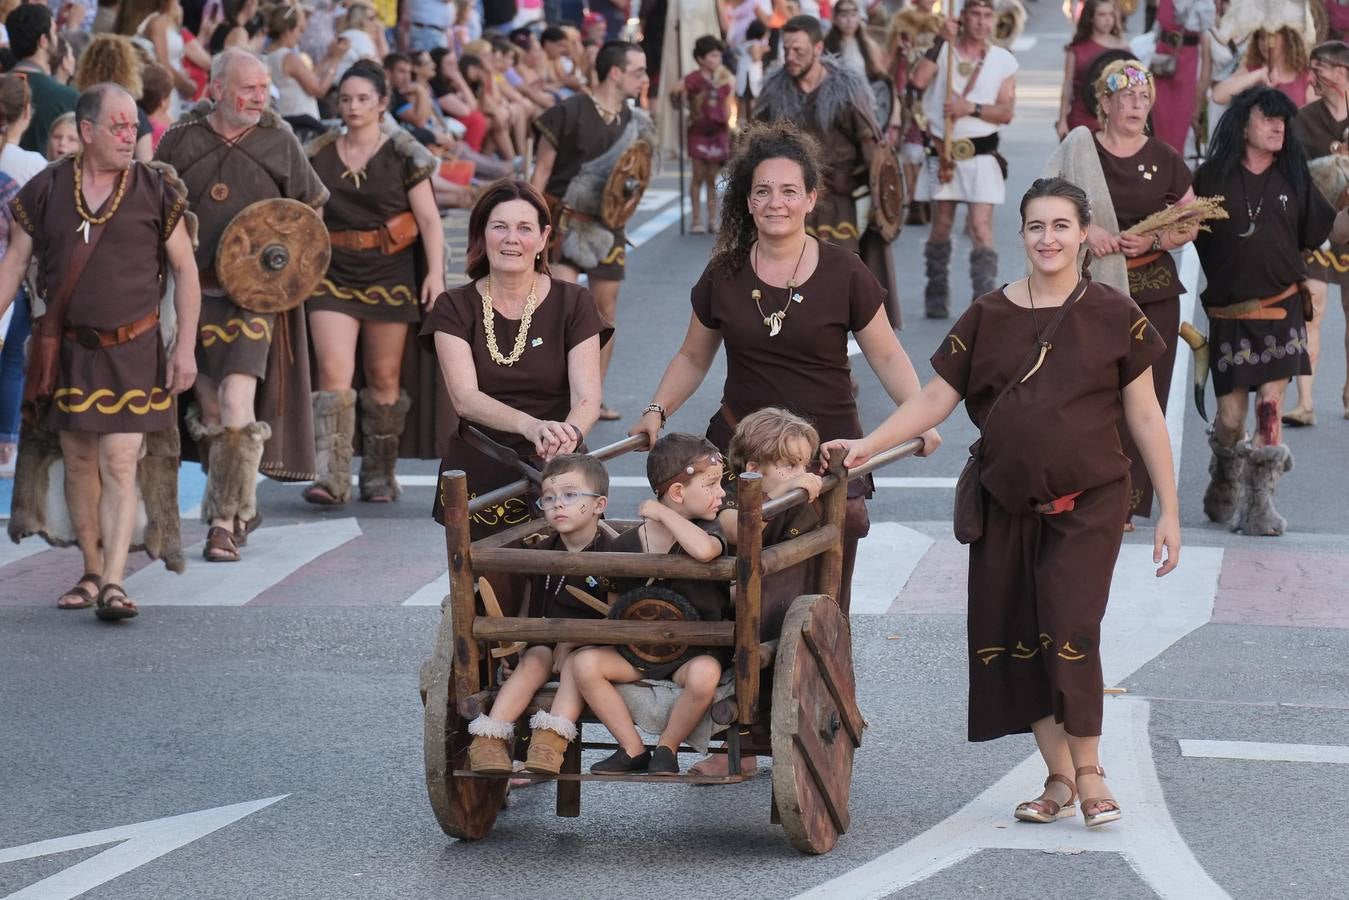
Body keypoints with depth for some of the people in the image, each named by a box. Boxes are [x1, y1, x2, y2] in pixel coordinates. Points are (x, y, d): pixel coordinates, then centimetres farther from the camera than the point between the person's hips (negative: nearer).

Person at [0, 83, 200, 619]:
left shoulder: (154, 191, -3)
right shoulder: (46, 190, 1)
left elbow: (185, 270, 2)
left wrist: (185, 346, -3)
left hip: (133, 350, -2)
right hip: (68, 348, 2)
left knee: (119, 463, -10)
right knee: (79, 462, 9)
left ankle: (113, 585, -14)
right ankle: (92, 572, 21)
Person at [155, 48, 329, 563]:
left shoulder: (278, 141, 1)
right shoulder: (180, 140, 1)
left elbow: (311, 209, 13)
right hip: (195, 293, 2)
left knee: (237, 405, -17)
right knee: (210, 413, 9)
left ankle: (225, 521, -12)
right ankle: (242, 508, 26)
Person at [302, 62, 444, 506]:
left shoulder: (402, 154, 0)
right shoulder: (318, 155, 7)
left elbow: (429, 219, -2)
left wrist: (435, 272, -12)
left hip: (389, 274, -1)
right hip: (333, 273, 1)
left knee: (384, 377, 6)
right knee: (334, 372, -13)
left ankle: (379, 475, 18)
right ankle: (330, 477, -18)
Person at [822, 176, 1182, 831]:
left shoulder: (1114, 317, -1)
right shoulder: (988, 317, 5)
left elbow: (1144, 417, 2)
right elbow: (937, 398, 5)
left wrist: (1169, 511, 0)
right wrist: (866, 446, -8)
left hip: (1087, 505, -3)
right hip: (1007, 507, 3)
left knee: (1069, 631, -16)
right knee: (1014, 641, 3)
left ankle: (1088, 772, 0)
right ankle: (1059, 779, 16)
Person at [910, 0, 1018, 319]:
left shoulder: (1003, 61, 4)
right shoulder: (943, 50, 5)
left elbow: (1006, 112, -1)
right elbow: (919, 80, -14)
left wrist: (971, 108, -15)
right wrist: (944, 42, -10)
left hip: (981, 153, -1)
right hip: (943, 150, 1)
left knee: (981, 227, -11)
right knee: (941, 226, 8)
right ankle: (936, 298, 20)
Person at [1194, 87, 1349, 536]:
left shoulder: (1292, 178, 8)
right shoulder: (1211, 178, 1)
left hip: (1282, 309, 1)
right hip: (1229, 312, -1)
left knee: (1269, 405, -8)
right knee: (1230, 417, 2)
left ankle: (1259, 502, 0)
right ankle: (1225, 482, 31)